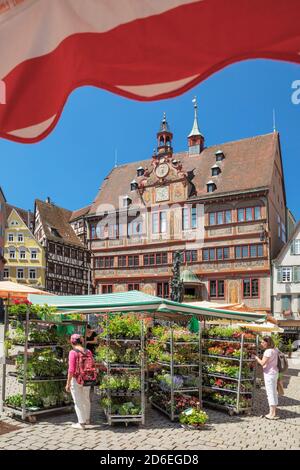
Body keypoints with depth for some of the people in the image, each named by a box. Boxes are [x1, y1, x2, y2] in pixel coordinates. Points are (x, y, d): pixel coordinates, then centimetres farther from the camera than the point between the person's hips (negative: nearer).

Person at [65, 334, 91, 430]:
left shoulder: (73, 352, -15)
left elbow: (71, 369, -19)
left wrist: (68, 383, -13)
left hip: (76, 380, -5)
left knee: (78, 402, 7)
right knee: (86, 400, 21)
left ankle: (81, 423, 14)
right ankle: (87, 419, 37)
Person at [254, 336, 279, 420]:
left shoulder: (268, 351, -20)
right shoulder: (275, 350, 9)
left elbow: (262, 363, -21)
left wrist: (255, 356, -12)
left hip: (269, 373, -9)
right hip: (274, 372, 9)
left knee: (270, 393, -2)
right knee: (274, 392, 15)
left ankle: (272, 414, 5)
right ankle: (274, 412, 23)